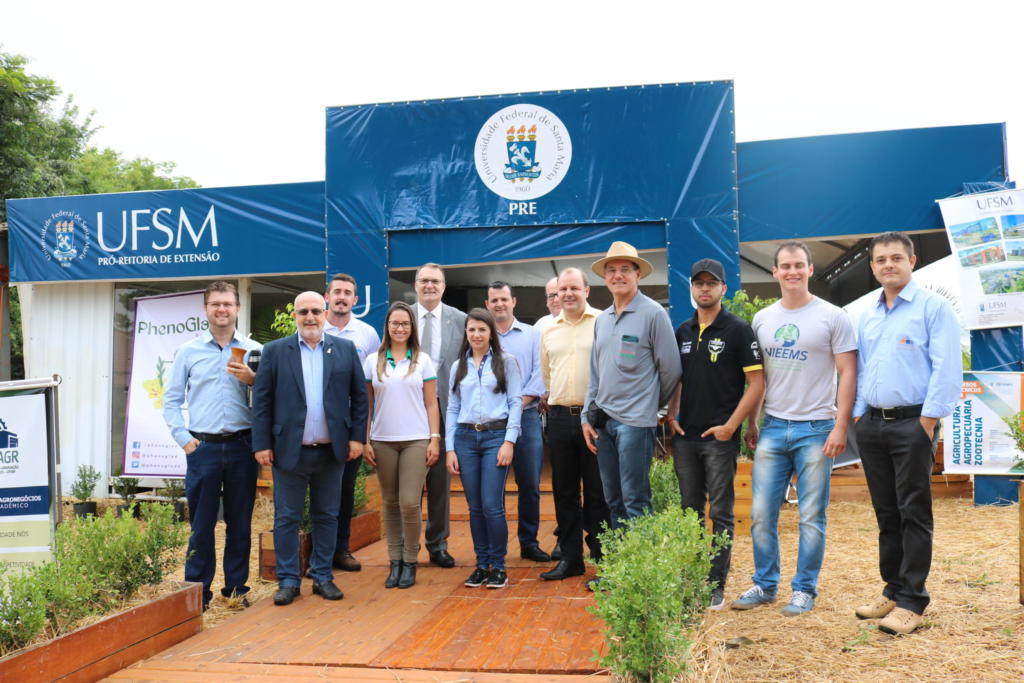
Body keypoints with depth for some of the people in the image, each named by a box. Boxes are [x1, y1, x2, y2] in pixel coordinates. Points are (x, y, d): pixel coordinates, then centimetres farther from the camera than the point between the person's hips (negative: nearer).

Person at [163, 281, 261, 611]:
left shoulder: (253, 350, 7)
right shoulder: (188, 351, 8)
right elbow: (171, 400, 9)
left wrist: (252, 380, -14)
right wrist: (183, 437, -2)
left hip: (242, 446, 0)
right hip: (203, 447, 0)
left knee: (240, 521, 7)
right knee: (201, 522, 4)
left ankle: (236, 588, 18)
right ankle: (198, 591, 14)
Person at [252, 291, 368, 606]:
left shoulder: (345, 350, 5)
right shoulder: (275, 351, 1)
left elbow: (359, 396, 6)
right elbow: (261, 400, -1)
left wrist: (357, 436, -1)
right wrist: (262, 444, -6)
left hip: (331, 450, 1)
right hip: (289, 450, -1)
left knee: (327, 516, 10)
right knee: (286, 518, 6)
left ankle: (322, 576, 22)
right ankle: (288, 580, 16)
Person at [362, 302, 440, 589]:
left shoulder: (423, 360, 5)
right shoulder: (373, 361, 7)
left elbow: (431, 404, 5)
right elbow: (366, 404, 8)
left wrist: (435, 439, -2)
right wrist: (364, 441, 2)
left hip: (416, 441, -1)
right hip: (383, 441, 2)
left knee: (409, 503, -8)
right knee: (390, 503, 7)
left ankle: (410, 562, 6)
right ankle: (395, 562, 17)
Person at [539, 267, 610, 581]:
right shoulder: (548, 331, 13)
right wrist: (556, 403, 15)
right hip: (559, 417, 5)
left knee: (597, 493, 1)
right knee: (564, 491, 11)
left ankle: (602, 560, 10)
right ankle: (570, 558, 21)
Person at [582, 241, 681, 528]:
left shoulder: (652, 313, -6)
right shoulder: (602, 319, 14)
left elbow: (670, 369, -5)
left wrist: (650, 405, 6)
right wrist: (587, 416, 12)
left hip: (634, 420, -7)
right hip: (602, 420, 7)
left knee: (635, 502, -5)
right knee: (613, 501, 12)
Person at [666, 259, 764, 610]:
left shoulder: (737, 329, -6)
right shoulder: (683, 331, 11)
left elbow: (757, 383, -9)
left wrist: (731, 425, -14)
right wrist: (671, 416, 5)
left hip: (720, 437, -6)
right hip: (685, 436, 6)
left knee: (721, 514, 2)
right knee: (690, 511, 13)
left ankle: (716, 586, 9)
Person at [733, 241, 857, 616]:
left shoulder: (832, 317, -2)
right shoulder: (762, 319, 9)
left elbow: (847, 374, -4)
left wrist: (840, 427, -11)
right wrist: (750, 425, 10)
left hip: (816, 429, -4)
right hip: (773, 428, 4)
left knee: (812, 517, 4)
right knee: (761, 514, 6)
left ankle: (804, 589, 17)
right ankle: (764, 584, 21)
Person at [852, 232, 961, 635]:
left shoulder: (933, 307, -5)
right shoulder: (868, 318, 15)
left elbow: (946, 370, -11)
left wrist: (927, 421, -15)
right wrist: (859, 416, 11)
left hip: (912, 423, -6)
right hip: (872, 425, 6)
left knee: (913, 514, -2)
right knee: (886, 512, 12)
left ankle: (911, 602, 4)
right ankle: (892, 590, 22)